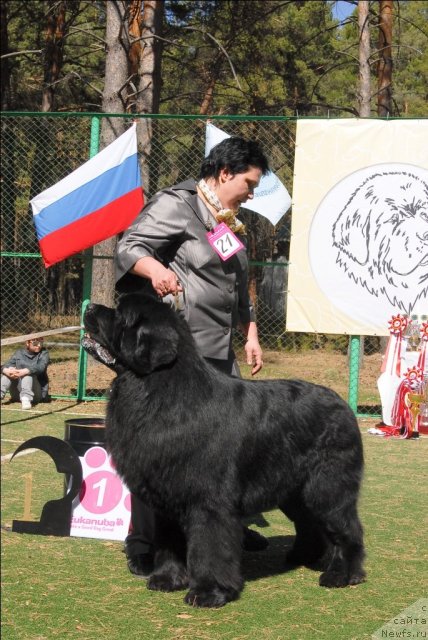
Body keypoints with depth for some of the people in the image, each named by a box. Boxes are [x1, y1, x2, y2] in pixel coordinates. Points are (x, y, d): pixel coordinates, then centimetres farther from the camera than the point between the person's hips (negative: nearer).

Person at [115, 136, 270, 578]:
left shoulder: (230, 225, 21)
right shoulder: (175, 205, -6)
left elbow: (240, 291, 30)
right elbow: (129, 247, -16)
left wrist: (250, 335, 23)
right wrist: (154, 268, -35)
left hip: (217, 354, 9)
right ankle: (142, 551, 0)